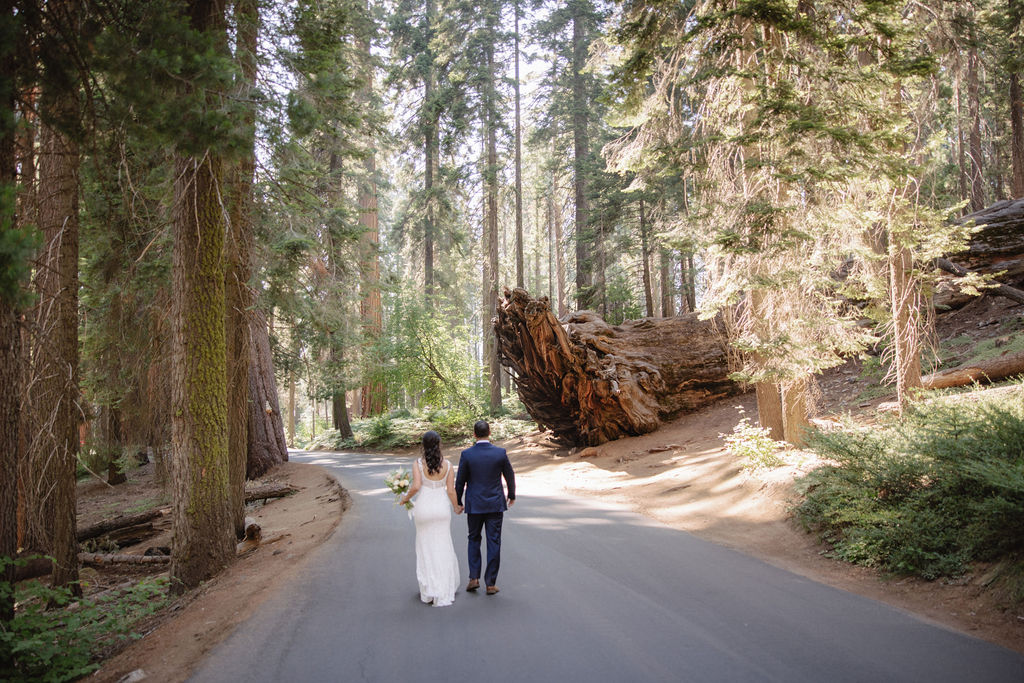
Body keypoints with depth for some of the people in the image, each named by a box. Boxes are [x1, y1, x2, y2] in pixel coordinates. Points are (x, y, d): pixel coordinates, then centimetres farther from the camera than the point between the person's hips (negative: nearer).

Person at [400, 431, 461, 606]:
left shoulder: (418, 463, -8)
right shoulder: (447, 465, -4)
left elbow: (416, 486, -18)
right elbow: (451, 490, -3)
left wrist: (405, 498, 2)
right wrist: (456, 507, 14)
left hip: (424, 507, -1)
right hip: (442, 506, 1)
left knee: (426, 548, 13)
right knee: (443, 548, 11)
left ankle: (428, 591, 16)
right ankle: (444, 593, 14)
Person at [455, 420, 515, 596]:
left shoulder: (467, 454, -10)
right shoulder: (500, 453, -7)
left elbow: (460, 481, -4)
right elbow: (510, 476, 3)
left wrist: (458, 502, 10)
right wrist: (512, 495, 20)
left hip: (474, 505, 0)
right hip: (495, 504, 0)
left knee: (474, 540, 18)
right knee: (494, 543, 6)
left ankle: (474, 578, 10)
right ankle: (491, 583, 8)